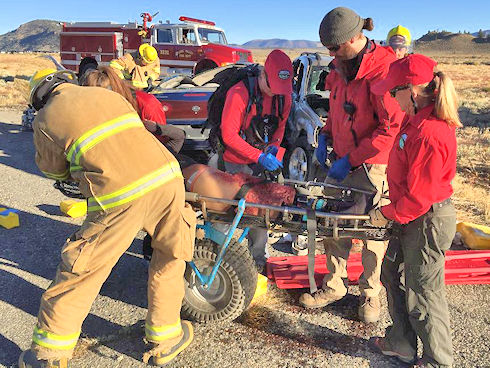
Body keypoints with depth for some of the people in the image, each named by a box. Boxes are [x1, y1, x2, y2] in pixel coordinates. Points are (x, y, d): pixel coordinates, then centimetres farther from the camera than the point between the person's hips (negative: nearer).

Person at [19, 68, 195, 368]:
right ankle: (165, 339, 35)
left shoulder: (46, 119, 12)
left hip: (119, 197, -4)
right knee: (171, 258, 24)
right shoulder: (107, 93, 24)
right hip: (166, 177, 4)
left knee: (79, 275, 13)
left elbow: (54, 170, 21)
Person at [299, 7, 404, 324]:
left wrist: (351, 160, -19)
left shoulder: (383, 69, -19)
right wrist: (325, 136, 5)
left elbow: (393, 128, -20)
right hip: (342, 160, 7)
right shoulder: (341, 66, 7)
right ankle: (335, 285, 27)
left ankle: (371, 292, 27)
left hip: (373, 164, -7)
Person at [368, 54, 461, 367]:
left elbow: (419, 197, -26)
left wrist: (388, 214, -11)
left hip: (427, 222, -10)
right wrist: (392, 211, 14)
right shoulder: (420, 120, 2)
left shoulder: (429, 134, -29)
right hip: (410, 217, 10)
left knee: (423, 296, 7)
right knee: (392, 274, 23)